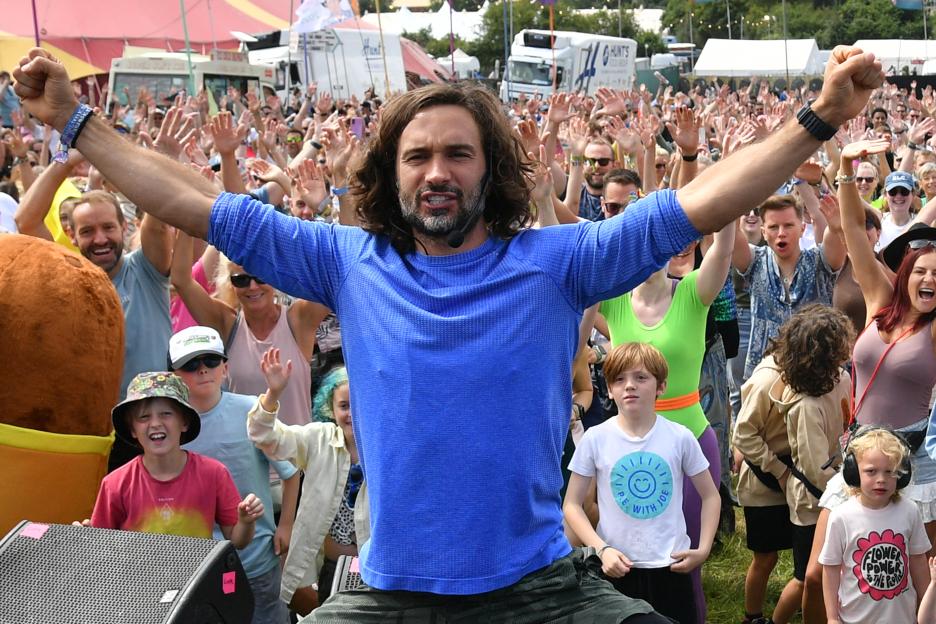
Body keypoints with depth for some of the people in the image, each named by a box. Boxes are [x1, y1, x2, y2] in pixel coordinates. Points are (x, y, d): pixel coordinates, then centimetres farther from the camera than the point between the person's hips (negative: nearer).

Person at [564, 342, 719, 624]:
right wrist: (602, 549, -13)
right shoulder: (595, 439, -7)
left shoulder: (680, 437, -5)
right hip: (616, 566, 0)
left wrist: (703, 549, -4)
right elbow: (572, 505, -2)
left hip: (671, 565, 0)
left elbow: (710, 496, 6)